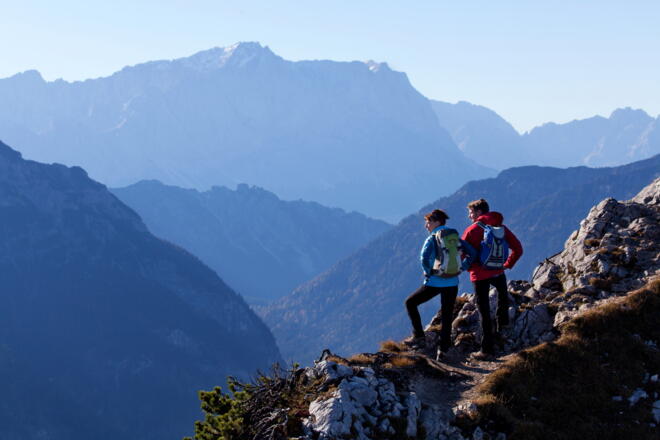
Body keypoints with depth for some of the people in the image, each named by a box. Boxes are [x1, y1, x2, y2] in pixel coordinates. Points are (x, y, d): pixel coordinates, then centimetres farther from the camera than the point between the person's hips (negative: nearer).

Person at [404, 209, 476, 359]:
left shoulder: (432, 239, -8)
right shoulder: (455, 237, 8)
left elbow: (424, 258, -24)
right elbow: (472, 253, 5)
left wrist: (428, 272, -9)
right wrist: (461, 268, 7)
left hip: (435, 282, -5)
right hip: (452, 283, 5)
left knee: (410, 303, 13)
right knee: (447, 316, 12)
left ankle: (419, 337, 6)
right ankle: (443, 349, 11)